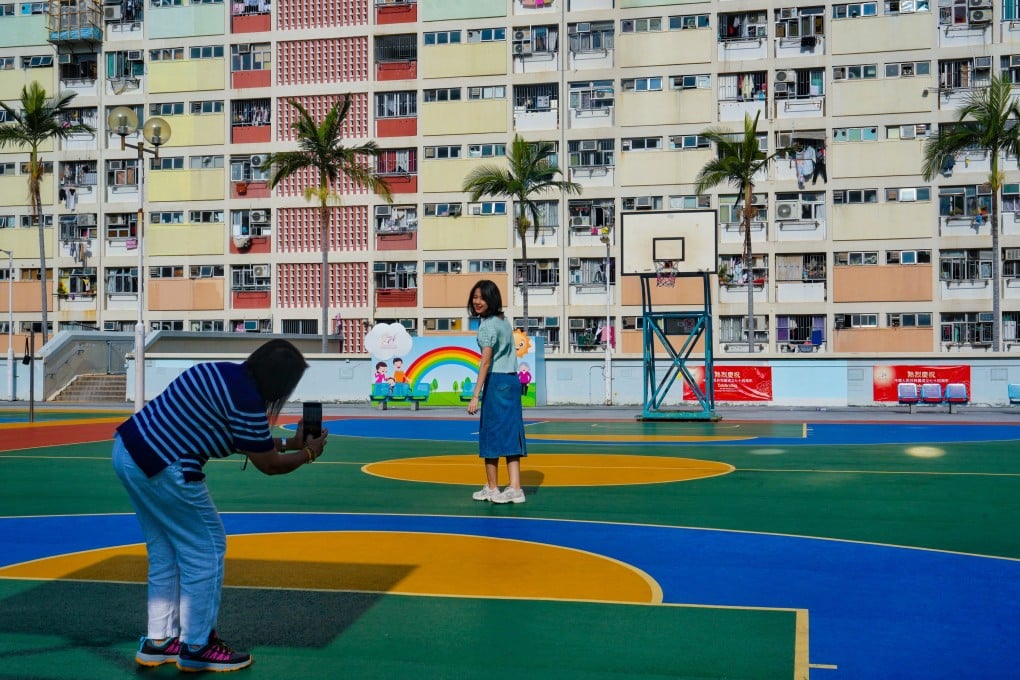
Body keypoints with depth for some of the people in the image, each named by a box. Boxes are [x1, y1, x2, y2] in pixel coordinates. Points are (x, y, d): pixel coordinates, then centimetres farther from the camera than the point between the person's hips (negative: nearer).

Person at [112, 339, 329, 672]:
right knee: (205, 548, 4)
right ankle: (197, 648, 14)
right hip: (162, 468, -10)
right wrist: (308, 453, 13)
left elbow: (246, 441, 24)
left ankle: (159, 642, 28)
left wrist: (287, 442, 28)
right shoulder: (246, 400, -15)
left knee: (165, 552, 20)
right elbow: (268, 464, -4)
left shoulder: (222, 372, 13)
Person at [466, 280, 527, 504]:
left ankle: (492, 488, 9)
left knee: (491, 434, 1)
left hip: (496, 382, -8)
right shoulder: (504, 321, 15)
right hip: (512, 380, 8)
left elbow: (486, 361, -18)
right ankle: (515, 488, 1)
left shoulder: (488, 325, -11)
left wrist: (475, 395, -21)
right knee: (510, 433, 5)